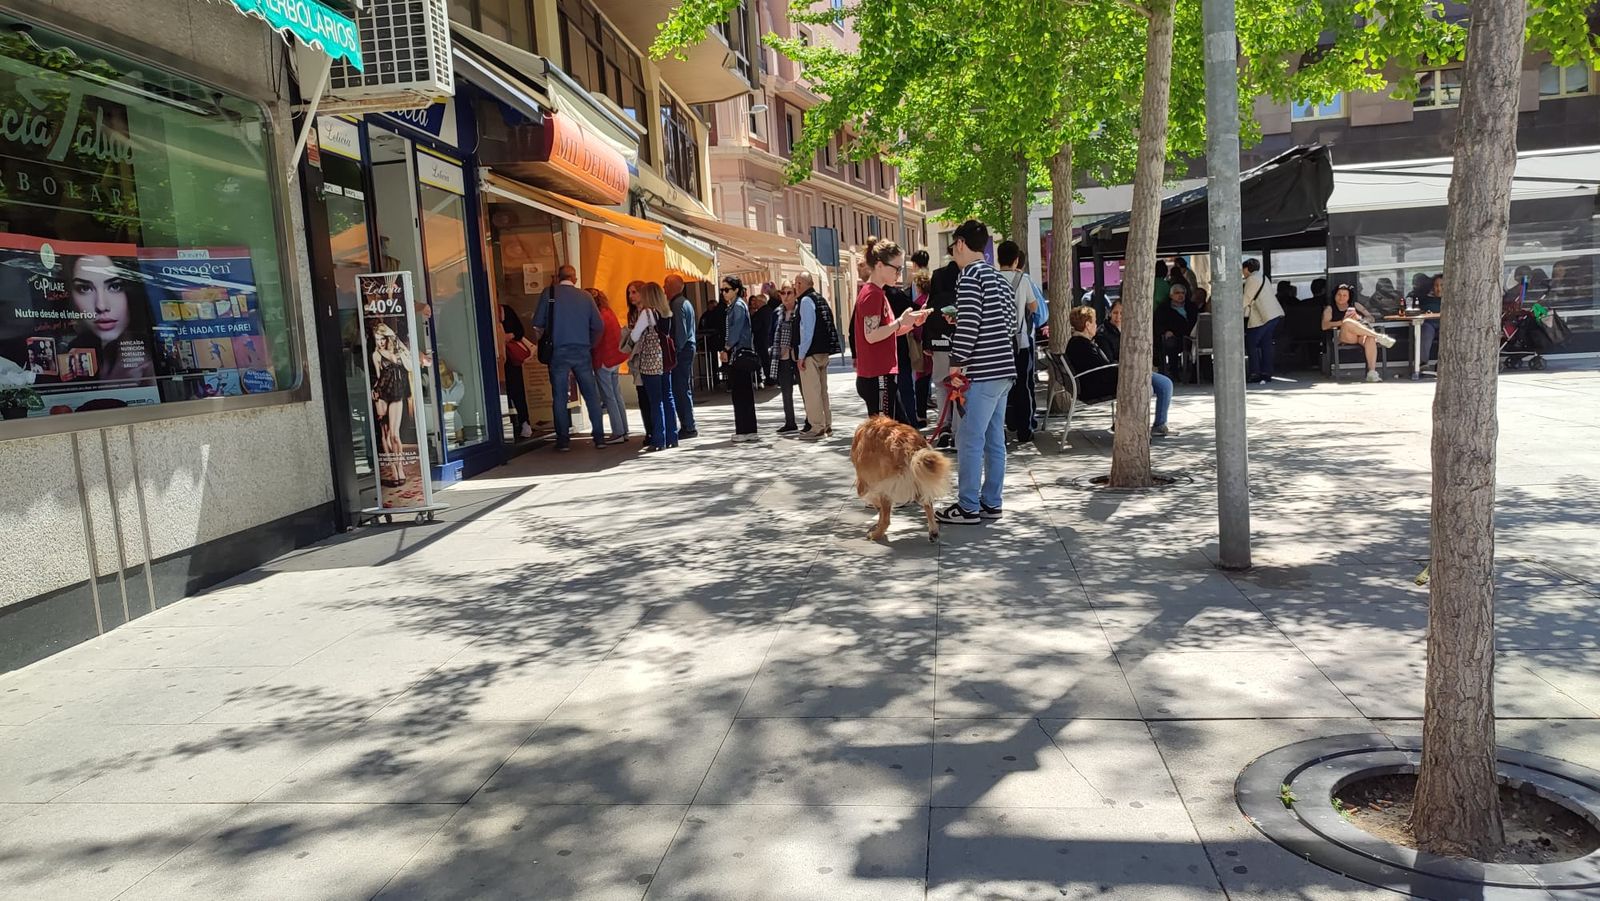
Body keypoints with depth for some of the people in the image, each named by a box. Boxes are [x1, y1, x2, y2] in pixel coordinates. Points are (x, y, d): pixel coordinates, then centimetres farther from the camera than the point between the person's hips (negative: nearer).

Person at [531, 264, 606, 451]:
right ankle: (599, 436, 8)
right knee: (591, 394, 8)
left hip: (558, 351, -2)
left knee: (559, 397, 4)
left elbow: (538, 326, -2)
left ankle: (563, 440, 3)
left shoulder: (550, 294, 1)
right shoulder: (585, 297, 6)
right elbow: (598, 327, 6)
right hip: (582, 351, 2)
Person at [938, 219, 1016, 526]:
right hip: (1003, 369, 9)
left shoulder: (970, 276, -10)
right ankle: (991, 503, 16)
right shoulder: (1000, 279, 17)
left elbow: (968, 325, -17)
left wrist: (956, 364, -10)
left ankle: (968, 507, 0)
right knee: (994, 440, 11)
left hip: (983, 372, -9)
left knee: (970, 441, -4)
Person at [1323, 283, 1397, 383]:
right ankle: (1379, 337, -33)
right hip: (1344, 336, -2)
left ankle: (1372, 372, -46)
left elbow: (1371, 318, 22)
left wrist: (1359, 318, 0)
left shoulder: (1355, 305, 29)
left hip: (1363, 334, 2)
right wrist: (1342, 322, -11)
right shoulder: (1330, 308, 20)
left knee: (1370, 338, -36)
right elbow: (1324, 326, 3)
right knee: (1348, 323, -37)